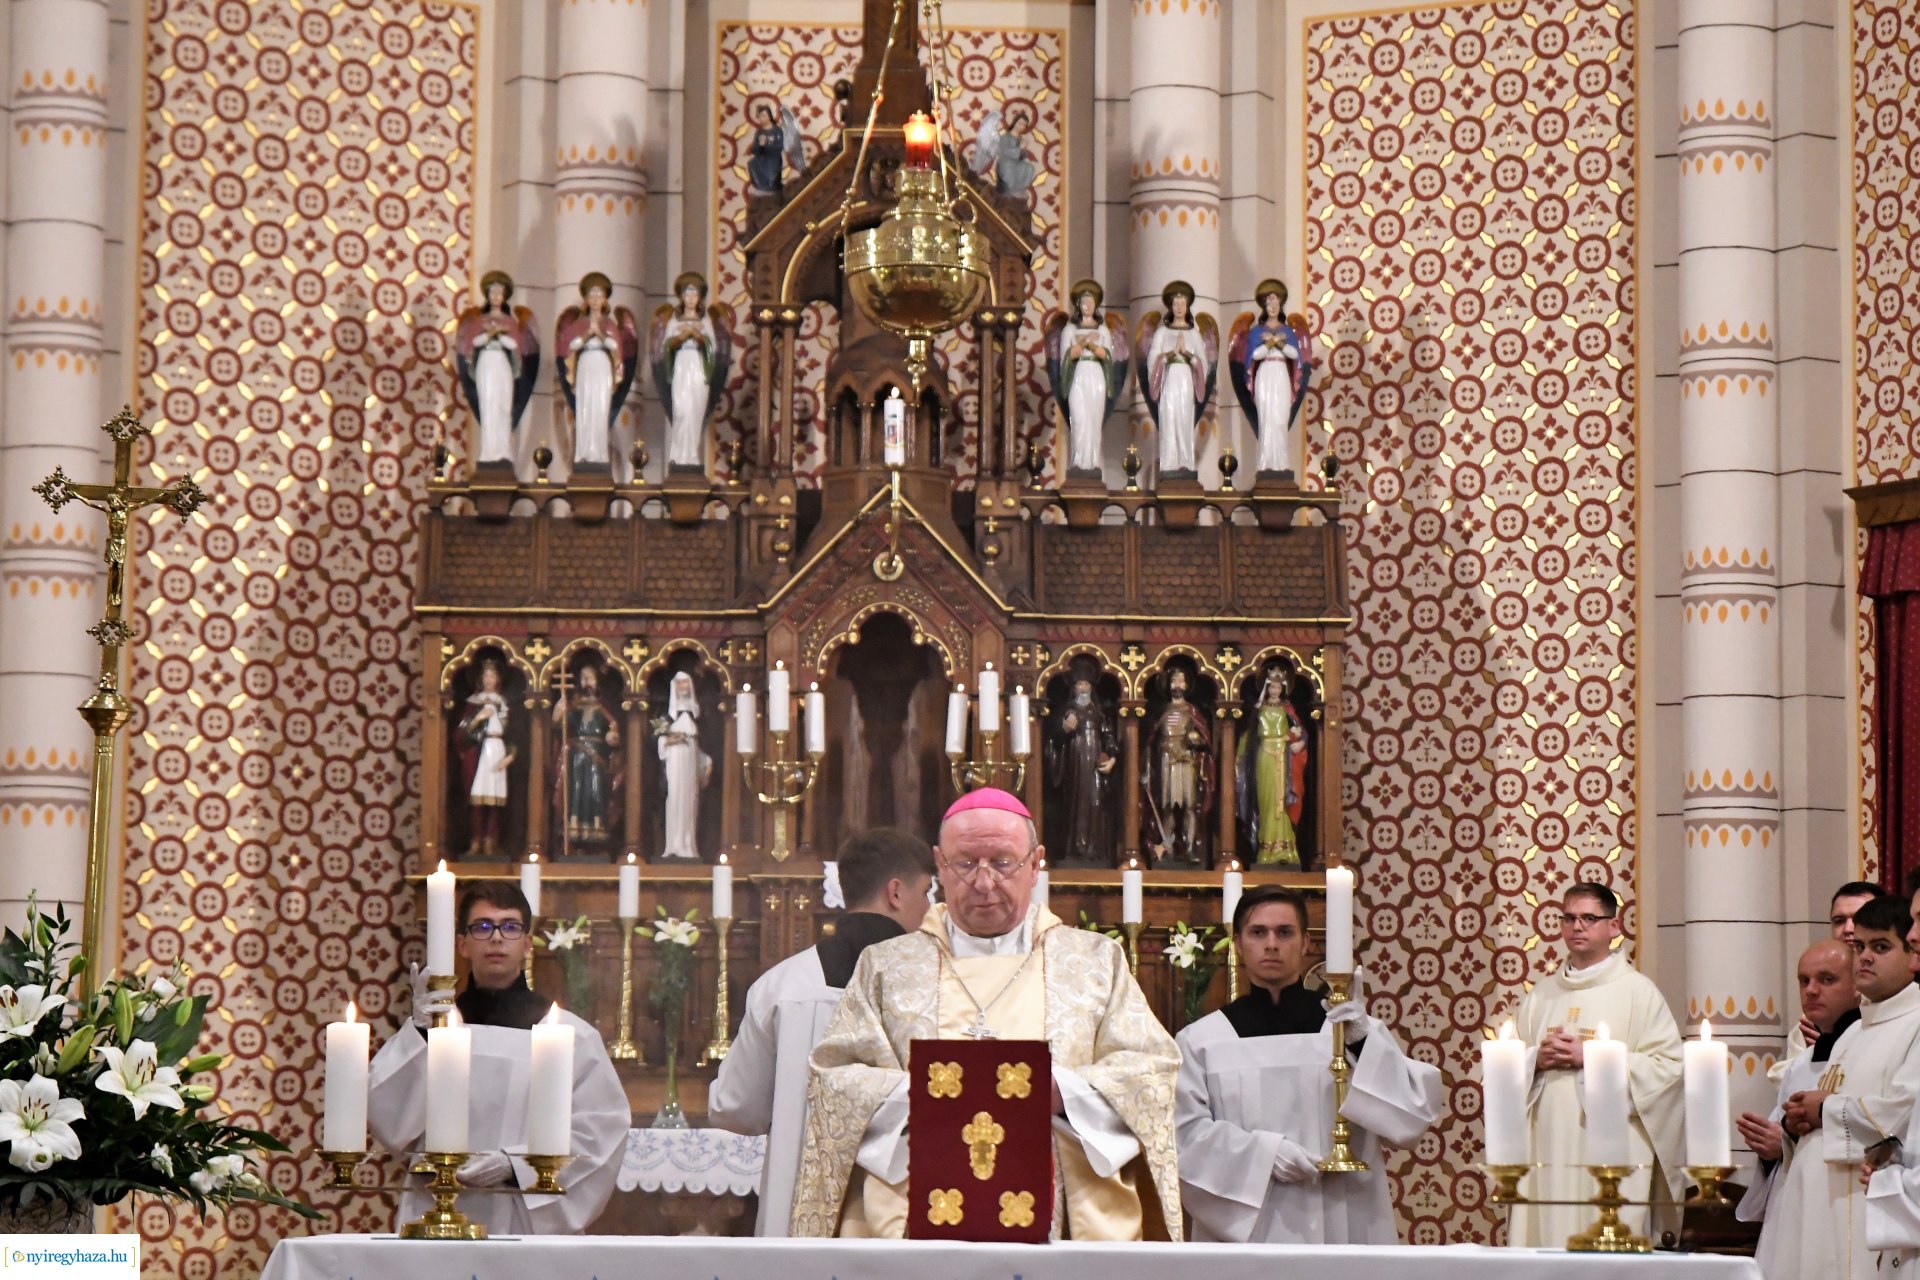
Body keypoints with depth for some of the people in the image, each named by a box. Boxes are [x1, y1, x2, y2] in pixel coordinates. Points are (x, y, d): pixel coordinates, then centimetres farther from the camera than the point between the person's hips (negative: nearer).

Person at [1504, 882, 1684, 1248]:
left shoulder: (1637, 991, 5)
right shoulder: (1541, 995, 19)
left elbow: (1668, 1066, -5)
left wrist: (1591, 1057, -10)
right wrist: (1536, 1059, -3)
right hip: (1545, 1149, 4)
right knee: (1541, 1244, -3)